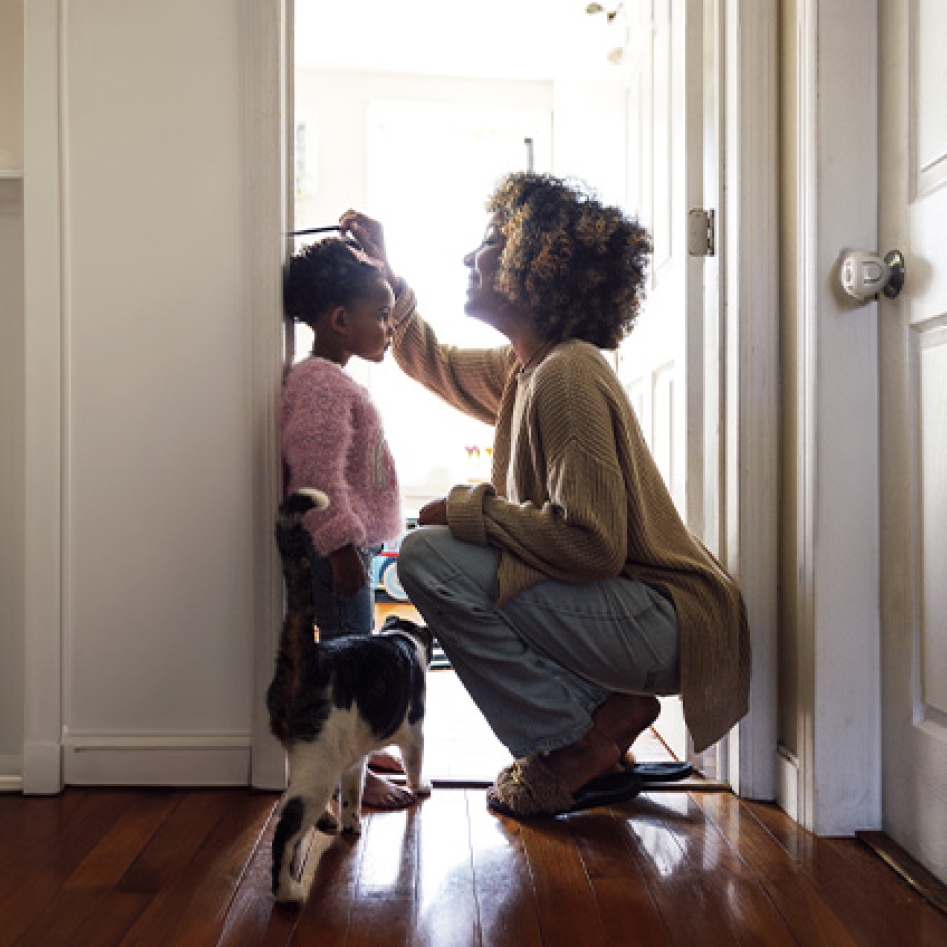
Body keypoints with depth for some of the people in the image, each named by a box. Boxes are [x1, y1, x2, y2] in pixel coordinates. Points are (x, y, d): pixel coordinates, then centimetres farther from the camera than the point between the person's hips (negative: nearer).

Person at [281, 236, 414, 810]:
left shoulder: (337, 379, 17)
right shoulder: (319, 383, -17)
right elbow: (316, 476, -24)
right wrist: (342, 546, -25)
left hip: (355, 541, 11)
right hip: (337, 546, -11)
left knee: (355, 648, 18)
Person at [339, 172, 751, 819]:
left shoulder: (567, 376, -20)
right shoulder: (524, 367, 10)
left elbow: (592, 543, -27)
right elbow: (434, 362, 29)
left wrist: (469, 509, -16)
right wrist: (383, 272, 21)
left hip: (661, 621, -10)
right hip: (637, 610, 10)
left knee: (429, 558, -18)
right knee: (450, 552, 22)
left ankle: (574, 746, -3)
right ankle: (607, 708, 12)